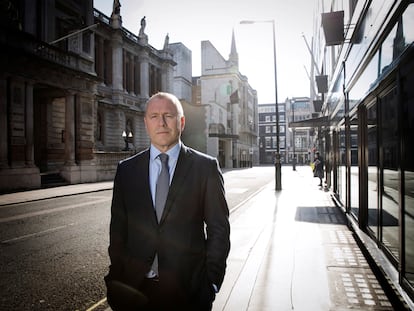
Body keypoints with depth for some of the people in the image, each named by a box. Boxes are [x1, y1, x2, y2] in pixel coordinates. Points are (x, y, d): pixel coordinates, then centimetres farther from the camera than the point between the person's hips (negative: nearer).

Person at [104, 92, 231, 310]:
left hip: (188, 289, -2)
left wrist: (212, 281, -6)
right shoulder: (126, 169, 3)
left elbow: (218, 228, -3)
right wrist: (116, 279, 3)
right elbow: (118, 228, 6)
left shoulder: (206, 167, -5)